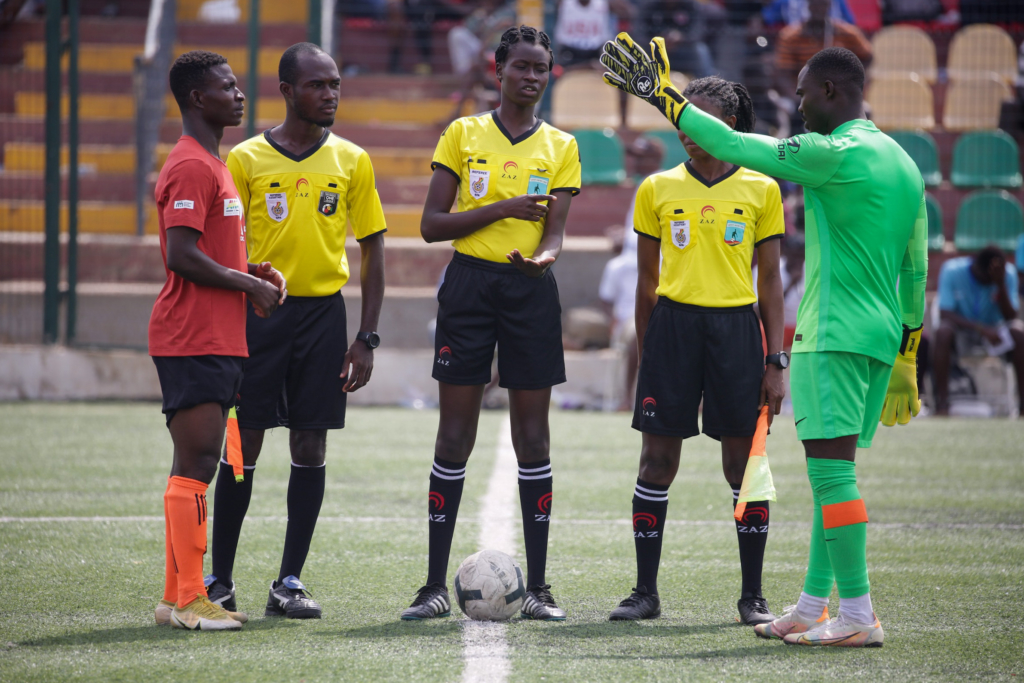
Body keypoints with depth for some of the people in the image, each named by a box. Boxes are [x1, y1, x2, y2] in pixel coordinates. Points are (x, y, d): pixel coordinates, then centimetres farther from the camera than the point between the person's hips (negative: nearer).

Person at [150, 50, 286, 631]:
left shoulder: (213, 164, 21)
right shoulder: (192, 167, -13)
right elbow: (181, 256, -20)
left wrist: (254, 273, 12)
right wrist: (250, 285, -12)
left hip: (218, 340, 11)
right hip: (194, 340, -10)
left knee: (198, 467, 10)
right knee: (196, 464, -11)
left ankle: (178, 598, 12)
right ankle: (189, 600, -11)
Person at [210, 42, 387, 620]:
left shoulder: (352, 161, 5)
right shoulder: (246, 160, 1)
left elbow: (373, 250, 8)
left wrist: (367, 339, 2)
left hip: (323, 312, 2)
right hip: (258, 313, -1)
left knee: (311, 447, 1)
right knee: (243, 445, -1)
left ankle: (290, 582, 7)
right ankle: (221, 579, 8)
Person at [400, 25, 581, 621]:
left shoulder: (560, 147, 9)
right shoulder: (464, 134, 6)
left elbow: (555, 229, 0)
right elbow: (432, 224, 0)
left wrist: (543, 254, -24)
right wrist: (504, 209, -12)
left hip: (531, 289, 1)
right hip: (469, 285, -1)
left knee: (533, 436, 1)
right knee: (455, 436, -2)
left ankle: (538, 588, 5)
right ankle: (436, 584, 2)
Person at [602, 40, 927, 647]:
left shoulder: (835, 154, -13)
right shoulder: (903, 164, 14)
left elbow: (736, 148, -11)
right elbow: (915, 271, 19)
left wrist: (666, 97, -2)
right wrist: (905, 358, 25)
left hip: (834, 335, -9)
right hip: (883, 336, 9)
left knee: (831, 472, -10)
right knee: (832, 475, 14)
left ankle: (859, 617, -14)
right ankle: (813, 609, 17)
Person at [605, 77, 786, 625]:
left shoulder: (760, 190, 5)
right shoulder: (657, 190, 8)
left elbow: (769, 281, 7)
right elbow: (647, 281, 12)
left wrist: (775, 362, 2)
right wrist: (644, 358, 10)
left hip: (736, 328, -1)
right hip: (673, 325, 1)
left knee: (744, 461, 0)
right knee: (657, 458, -1)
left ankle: (753, 596, 8)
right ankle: (646, 591, 7)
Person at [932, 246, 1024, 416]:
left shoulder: (1008, 273, -14)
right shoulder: (952, 270, -20)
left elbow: (1010, 316, -18)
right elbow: (945, 315, -25)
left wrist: (1001, 284, -32)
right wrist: (982, 329, -37)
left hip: (992, 330, 2)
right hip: (960, 327, -2)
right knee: (943, 332, -36)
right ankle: (942, 403, -35)